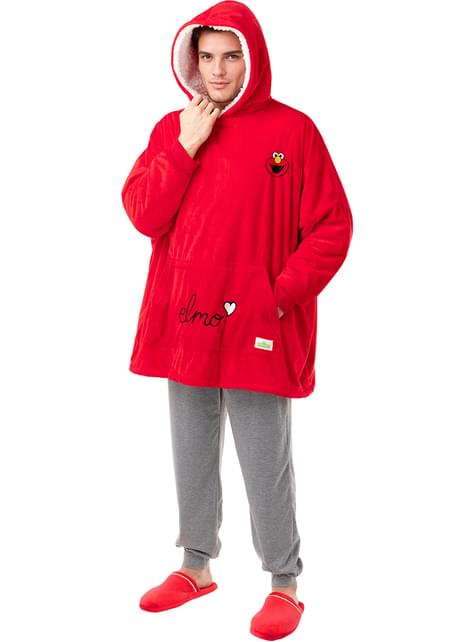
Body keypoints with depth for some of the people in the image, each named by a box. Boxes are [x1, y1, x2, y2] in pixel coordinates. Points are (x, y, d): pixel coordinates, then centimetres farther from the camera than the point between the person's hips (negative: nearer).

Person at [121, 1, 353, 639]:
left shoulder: (291, 129, -5)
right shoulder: (172, 128, 8)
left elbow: (332, 228, -7)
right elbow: (142, 215, -2)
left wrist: (282, 297, -14)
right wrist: (185, 147, -11)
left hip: (257, 330, -5)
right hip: (185, 324, 5)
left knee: (266, 463, 1)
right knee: (192, 455, 16)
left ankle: (285, 584, 17)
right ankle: (197, 567, 33)